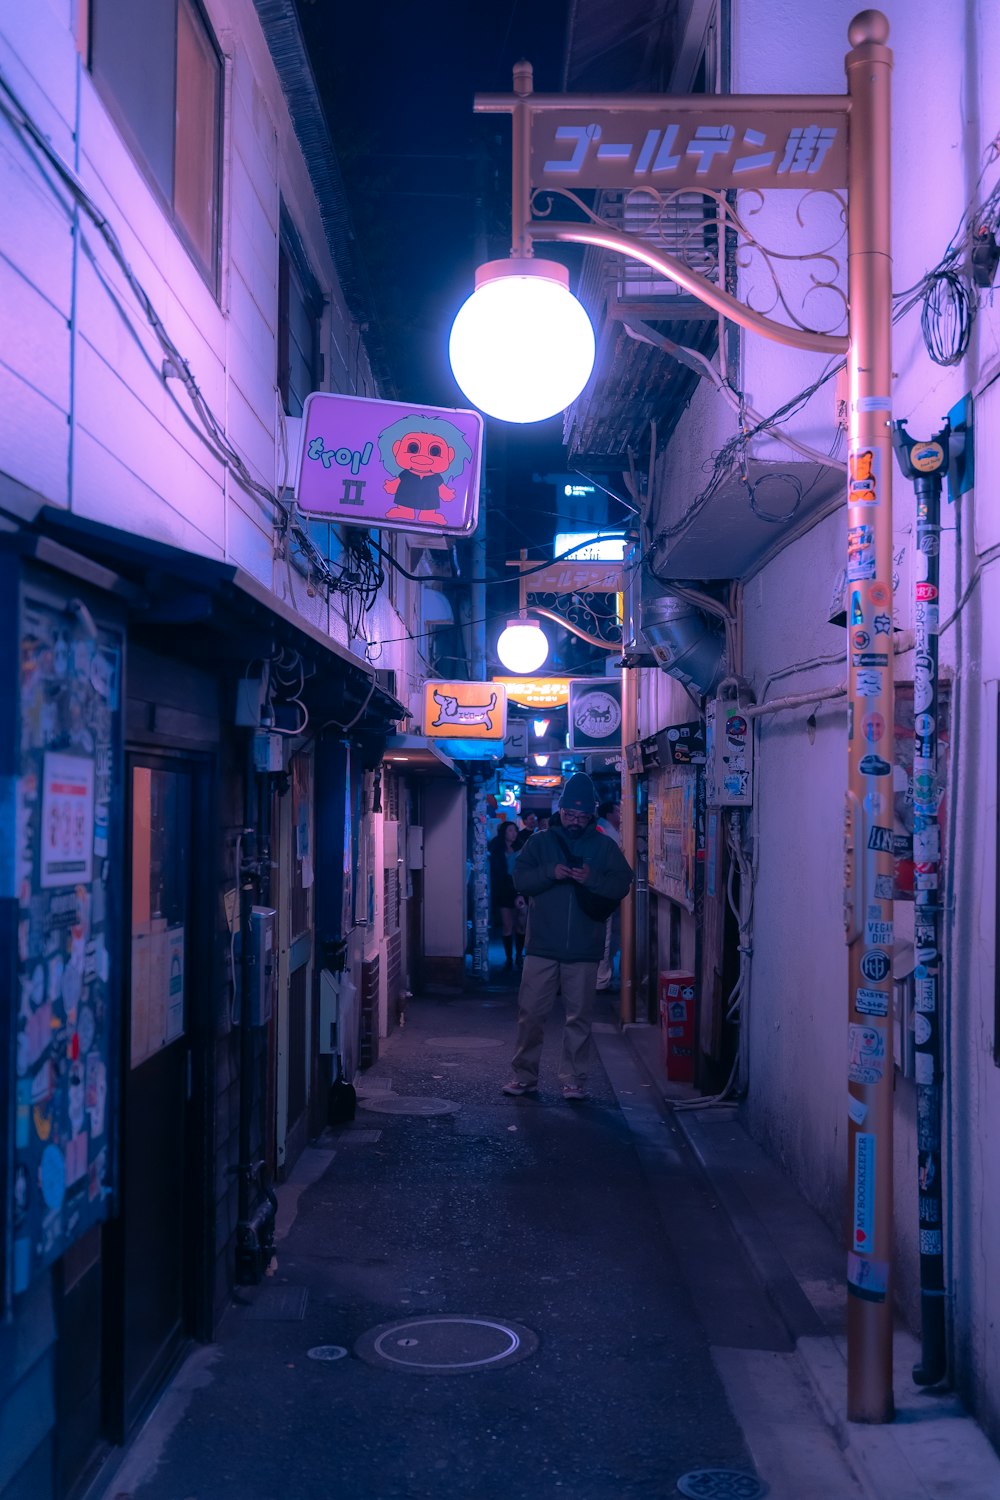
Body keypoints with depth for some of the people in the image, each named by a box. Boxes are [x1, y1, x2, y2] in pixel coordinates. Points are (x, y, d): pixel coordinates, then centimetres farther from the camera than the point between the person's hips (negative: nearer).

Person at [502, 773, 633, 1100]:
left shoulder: (605, 846, 6)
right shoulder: (540, 842, 6)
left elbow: (621, 885, -1)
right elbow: (519, 880, 0)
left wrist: (593, 878, -18)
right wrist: (550, 873, -16)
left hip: (584, 950, 0)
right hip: (541, 947, 0)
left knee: (579, 1016, 6)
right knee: (530, 1013, 2)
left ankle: (574, 1078, 16)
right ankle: (524, 1075, 14)